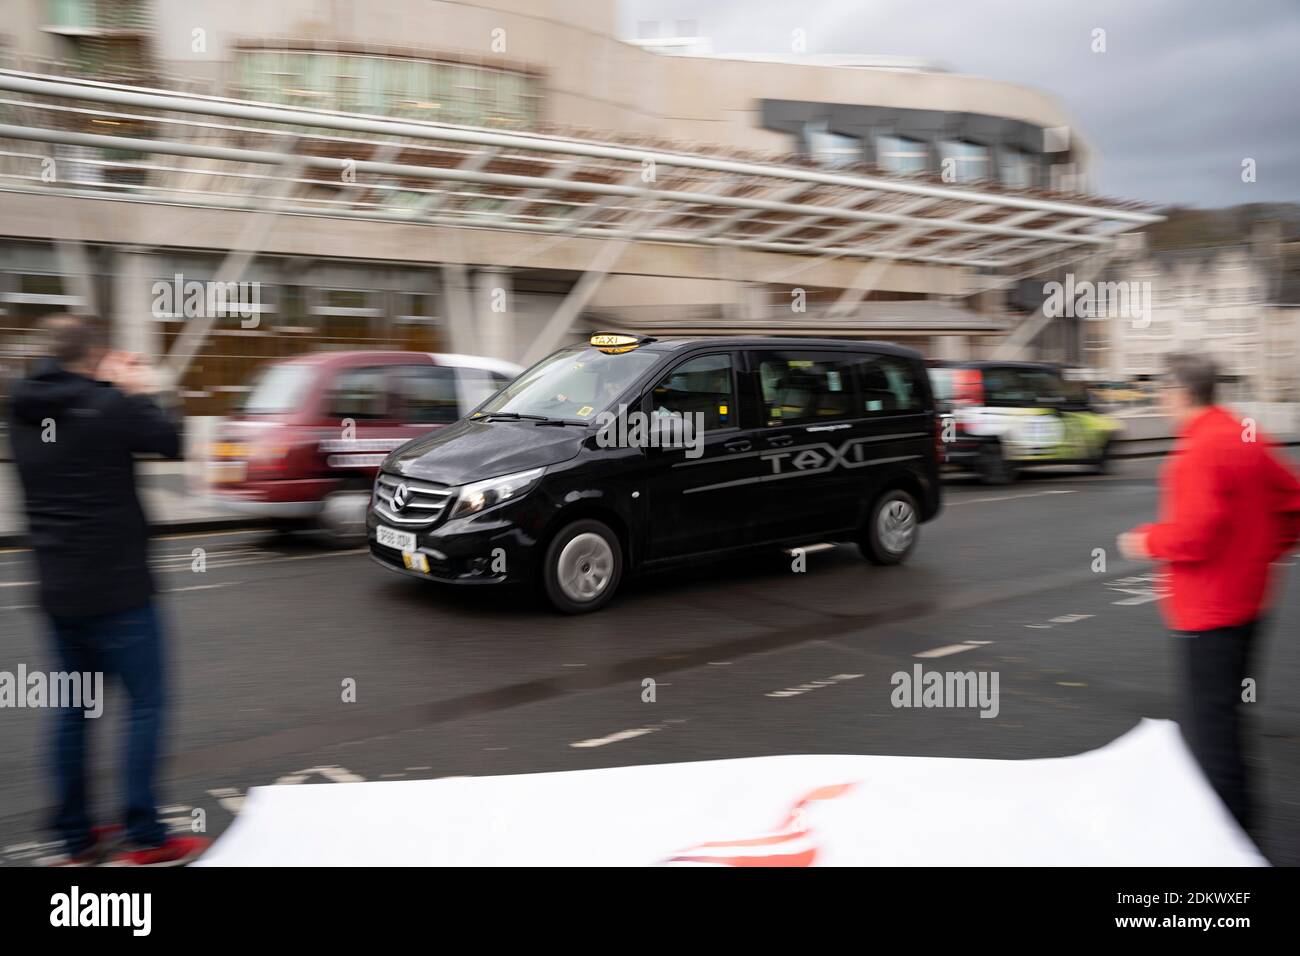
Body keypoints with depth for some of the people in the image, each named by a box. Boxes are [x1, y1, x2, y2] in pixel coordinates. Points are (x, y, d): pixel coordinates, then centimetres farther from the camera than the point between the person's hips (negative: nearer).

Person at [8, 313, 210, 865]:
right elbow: (169, 442, -5)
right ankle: (144, 840, 6)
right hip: (116, 586, -7)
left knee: (75, 706, 16)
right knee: (145, 703, 2)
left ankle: (76, 837, 24)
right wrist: (140, 393, 7)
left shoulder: (23, 410, 4)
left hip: (58, 587, 7)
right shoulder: (109, 406, -17)